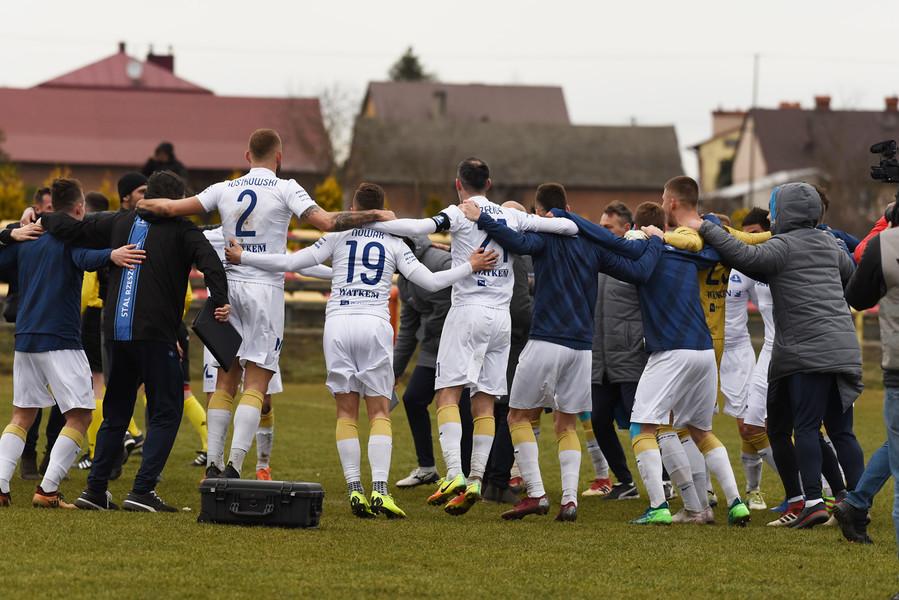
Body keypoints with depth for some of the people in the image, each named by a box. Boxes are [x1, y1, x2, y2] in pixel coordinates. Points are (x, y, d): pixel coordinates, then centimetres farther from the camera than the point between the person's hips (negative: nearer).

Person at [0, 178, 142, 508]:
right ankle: (47, 490, -12)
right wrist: (110, 255, -45)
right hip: (60, 339, -7)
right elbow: (84, 258, -26)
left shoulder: (27, 238, 13)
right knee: (80, 416, -3)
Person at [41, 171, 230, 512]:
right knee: (166, 413, 1)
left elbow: (73, 230, 17)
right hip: (156, 335, -5)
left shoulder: (120, 223, 14)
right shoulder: (181, 230, 1)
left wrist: (42, 220, 33)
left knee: (115, 413, 16)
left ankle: (95, 489, 12)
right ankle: (143, 491, -10)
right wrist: (219, 302, -19)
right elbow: (210, 261, -15)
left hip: (115, 333, 5)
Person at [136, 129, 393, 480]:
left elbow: (172, 209, 6)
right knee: (256, 384, -4)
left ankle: (213, 465, 6)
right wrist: (376, 216, -4)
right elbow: (327, 222, -13)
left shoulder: (224, 190, 8)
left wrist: (144, 205, 26)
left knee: (226, 382, 10)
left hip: (228, 287, 4)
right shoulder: (285, 190, -3)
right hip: (264, 289, -4)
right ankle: (234, 465, -16)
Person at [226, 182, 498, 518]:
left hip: (338, 324, 0)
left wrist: (242, 258, 15)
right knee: (379, 412, 2)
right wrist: (471, 267, 17)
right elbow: (430, 282, 4)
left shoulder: (338, 237, 9)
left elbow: (289, 263, 4)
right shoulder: (394, 244, 10)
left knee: (346, 412, 5)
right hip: (375, 324, 0)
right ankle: (379, 490, -13)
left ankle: (355, 491, -4)